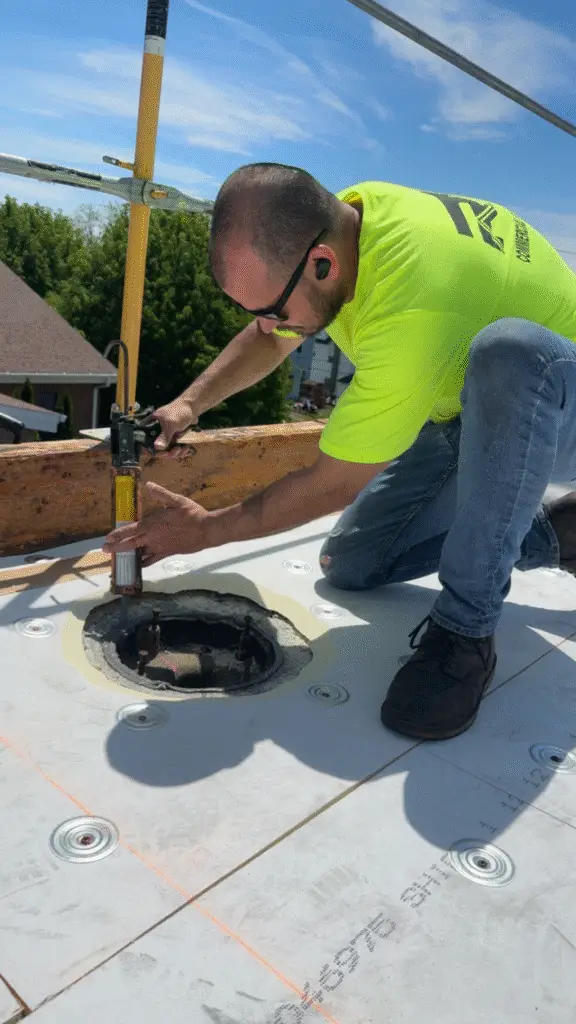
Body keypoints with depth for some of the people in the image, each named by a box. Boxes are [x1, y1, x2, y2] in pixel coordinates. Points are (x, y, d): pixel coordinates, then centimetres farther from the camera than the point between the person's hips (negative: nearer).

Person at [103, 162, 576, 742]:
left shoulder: (411, 312, -40)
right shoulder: (341, 214, -14)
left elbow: (335, 485, -28)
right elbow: (270, 340, 5)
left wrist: (205, 530, -15)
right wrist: (188, 405, -8)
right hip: (462, 409, 8)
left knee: (508, 352, -42)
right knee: (348, 565, 0)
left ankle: (466, 628, -26)